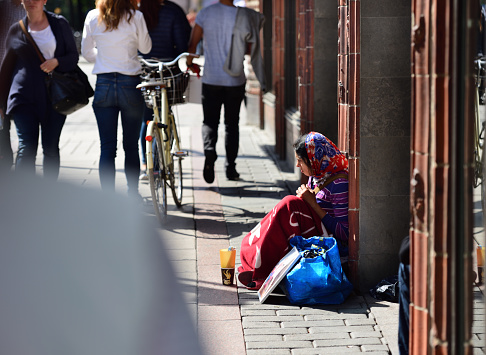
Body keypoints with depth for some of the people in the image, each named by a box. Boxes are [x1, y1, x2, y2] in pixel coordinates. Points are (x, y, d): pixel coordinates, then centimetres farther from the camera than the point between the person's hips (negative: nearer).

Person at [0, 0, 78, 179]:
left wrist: (56, 62, -14)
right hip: (25, 95, -1)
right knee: (26, 148, -11)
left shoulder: (59, 24, 6)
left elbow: (73, 56, 8)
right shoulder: (16, 30, 7)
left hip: (55, 95, 1)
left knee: (51, 147, 5)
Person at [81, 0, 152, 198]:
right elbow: (145, 48, 5)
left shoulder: (93, 17, -2)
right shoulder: (135, 17, -8)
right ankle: (133, 195, 22)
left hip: (103, 84, 1)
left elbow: (86, 52, 8)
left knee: (107, 147, 3)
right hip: (130, 84, -1)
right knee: (131, 146, 12)